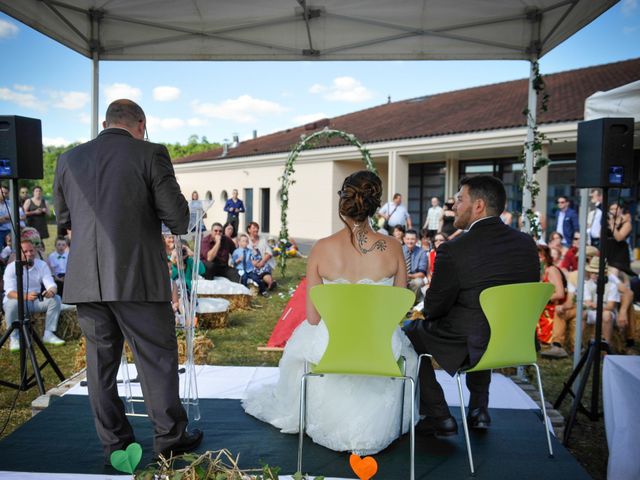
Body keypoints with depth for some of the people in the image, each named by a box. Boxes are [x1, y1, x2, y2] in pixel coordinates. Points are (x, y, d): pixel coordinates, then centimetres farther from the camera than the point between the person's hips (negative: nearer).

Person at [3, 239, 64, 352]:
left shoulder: (42, 265, -5)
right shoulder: (11, 268, -14)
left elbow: (51, 284, -14)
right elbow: (10, 292, -26)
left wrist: (51, 291, -41)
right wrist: (26, 296, -48)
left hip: (36, 301, 3)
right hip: (17, 300, -3)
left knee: (55, 299, -21)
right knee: (13, 303, -36)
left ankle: (48, 334, -12)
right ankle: (14, 338, -17)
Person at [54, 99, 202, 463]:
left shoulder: (69, 160, 9)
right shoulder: (151, 154, -5)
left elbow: (64, 220, 18)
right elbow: (178, 218, -9)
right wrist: (177, 227, 13)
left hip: (86, 280, 5)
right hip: (138, 278, -4)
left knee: (101, 361, 14)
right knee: (157, 358, 9)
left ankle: (115, 444, 25)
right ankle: (170, 438, 21)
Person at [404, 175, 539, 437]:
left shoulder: (453, 250, -21)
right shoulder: (527, 243, -2)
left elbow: (434, 309, -12)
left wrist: (426, 309, 12)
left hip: (469, 348, -6)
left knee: (409, 331, 16)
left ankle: (439, 418, 21)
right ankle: (479, 409, 37)